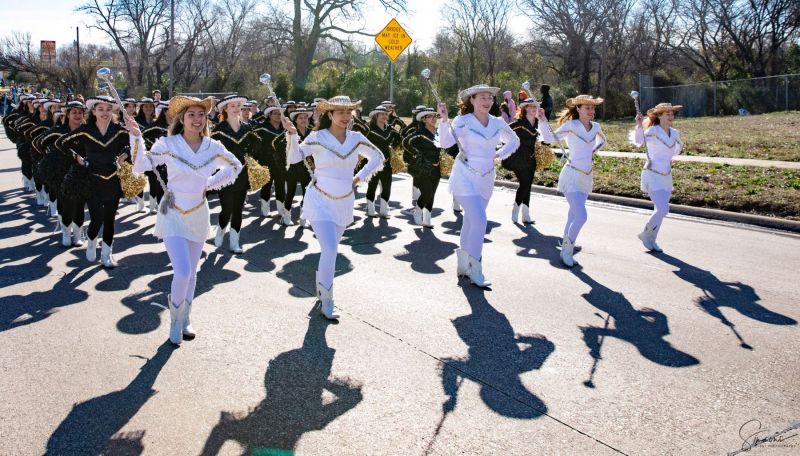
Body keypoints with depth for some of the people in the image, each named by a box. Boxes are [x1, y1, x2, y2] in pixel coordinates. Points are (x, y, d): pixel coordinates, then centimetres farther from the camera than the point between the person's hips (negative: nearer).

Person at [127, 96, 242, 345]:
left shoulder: (213, 147, -3)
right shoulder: (168, 144, -11)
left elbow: (235, 166, 13)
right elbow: (141, 166, -17)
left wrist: (211, 183, 6)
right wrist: (136, 137, -27)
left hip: (198, 215, 4)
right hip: (173, 214, -3)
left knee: (191, 273, 13)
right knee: (182, 272, -14)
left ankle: (184, 320, 32)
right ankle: (175, 321, 12)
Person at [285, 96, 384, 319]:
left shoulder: (356, 138, -1)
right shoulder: (317, 137, -11)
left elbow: (378, 157, 13)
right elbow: (293, 158, -17)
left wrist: (360, 177, 5)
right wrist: (292, 135, -31)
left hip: (344, 202, 5)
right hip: (320, 201, -4)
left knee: (330, 249, 18)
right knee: (330, 250, -16)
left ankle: (321, 287, 40)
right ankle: (326, 301, -3)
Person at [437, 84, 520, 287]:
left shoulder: (498, 123, 4)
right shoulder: (463, 121, -9)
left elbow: (514, 141, 20)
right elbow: (445, 143, -22)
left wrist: (500, 154, 5)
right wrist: (444, 119, -32)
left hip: (486, 178, 5)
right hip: (465, 177, -5)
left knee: (471, 222, 13)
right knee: (479, 220, -18)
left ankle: (463, 265, 27)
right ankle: (475, 271, -7)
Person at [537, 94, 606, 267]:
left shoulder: (596, 126, 6)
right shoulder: (570, 125, -12)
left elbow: (602, 140, 27)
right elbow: (550, 138, -22)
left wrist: (592, 152, 12)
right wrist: (543, 121, -35)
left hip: (587, 177, 7)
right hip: (572, 175, -6)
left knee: (574, 216, 15)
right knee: (581, 216, -16)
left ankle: (566, 246, 31)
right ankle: (567, 251, 1)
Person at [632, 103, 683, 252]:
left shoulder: (674, 133, 6)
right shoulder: (653, 130, -13)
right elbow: (638, 141, -32)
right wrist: (639, 125, -43)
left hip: (666, 177, 7)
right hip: (652, 176, -7)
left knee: (661, 211, 12)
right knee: (663, 209, -16)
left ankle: (651, 240, 30)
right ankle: (645, 234, 7)